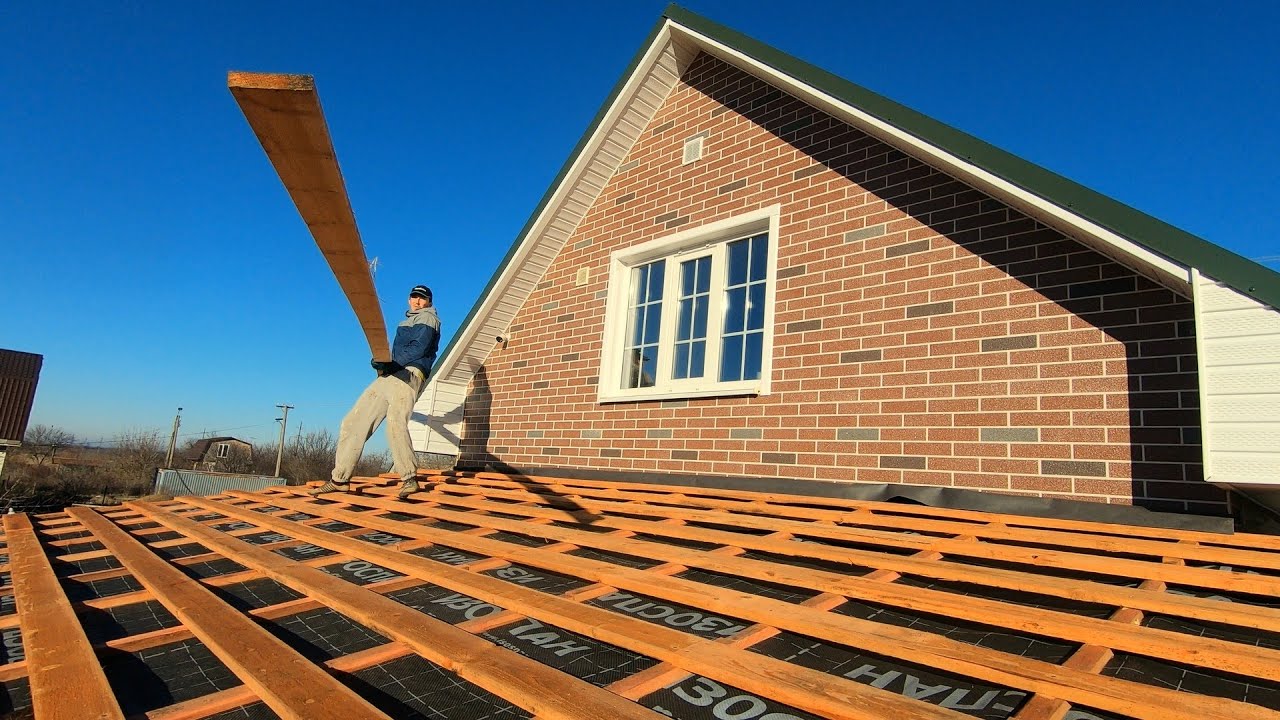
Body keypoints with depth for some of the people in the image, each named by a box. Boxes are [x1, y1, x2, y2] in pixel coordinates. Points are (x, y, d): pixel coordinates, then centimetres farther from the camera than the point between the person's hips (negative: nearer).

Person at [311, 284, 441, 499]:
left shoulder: (428, 317, 8)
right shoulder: (407, 322, 34)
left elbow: (419, 348, -9)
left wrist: (390, 363, -13)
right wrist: (381, 361, 5)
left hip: (409, 374, -9)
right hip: (387, 376, 9)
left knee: (395, 422, -31)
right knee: (353, 422, 2)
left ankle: (409, 478, -27)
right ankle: (340, 479, 6)